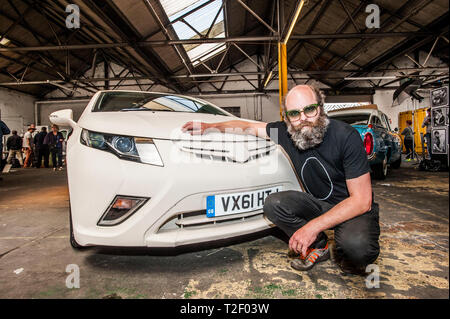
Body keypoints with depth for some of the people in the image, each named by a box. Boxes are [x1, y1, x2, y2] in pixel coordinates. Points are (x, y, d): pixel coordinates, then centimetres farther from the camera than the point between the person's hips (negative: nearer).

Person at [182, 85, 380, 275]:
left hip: (355, 209, -4)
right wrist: (210, 126, -4)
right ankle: (318, 247, 3)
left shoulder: (346, 136, -25)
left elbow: (362, 201, -25)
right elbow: (250, 126, 6)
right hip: (318, 203, 5)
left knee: (356, 246, -34)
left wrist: (313, 226, -32)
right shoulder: (285, 131, -11)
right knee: (273, 204, -17)